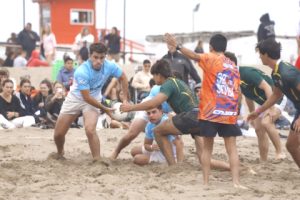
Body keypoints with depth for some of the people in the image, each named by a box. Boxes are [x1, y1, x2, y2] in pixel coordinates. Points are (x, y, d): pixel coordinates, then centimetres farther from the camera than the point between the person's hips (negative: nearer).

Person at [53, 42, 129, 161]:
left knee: (90, 130, -27)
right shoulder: (82, 72, -33)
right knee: (58, 134, 4)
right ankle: (60, 153, 36)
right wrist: (105, 109, -21)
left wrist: (126, 100, -4)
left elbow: (123, 78, 0)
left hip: (93, 100, 1)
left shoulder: (109, 66, -21)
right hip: (75, 98, -1)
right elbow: (86, 97, -27)